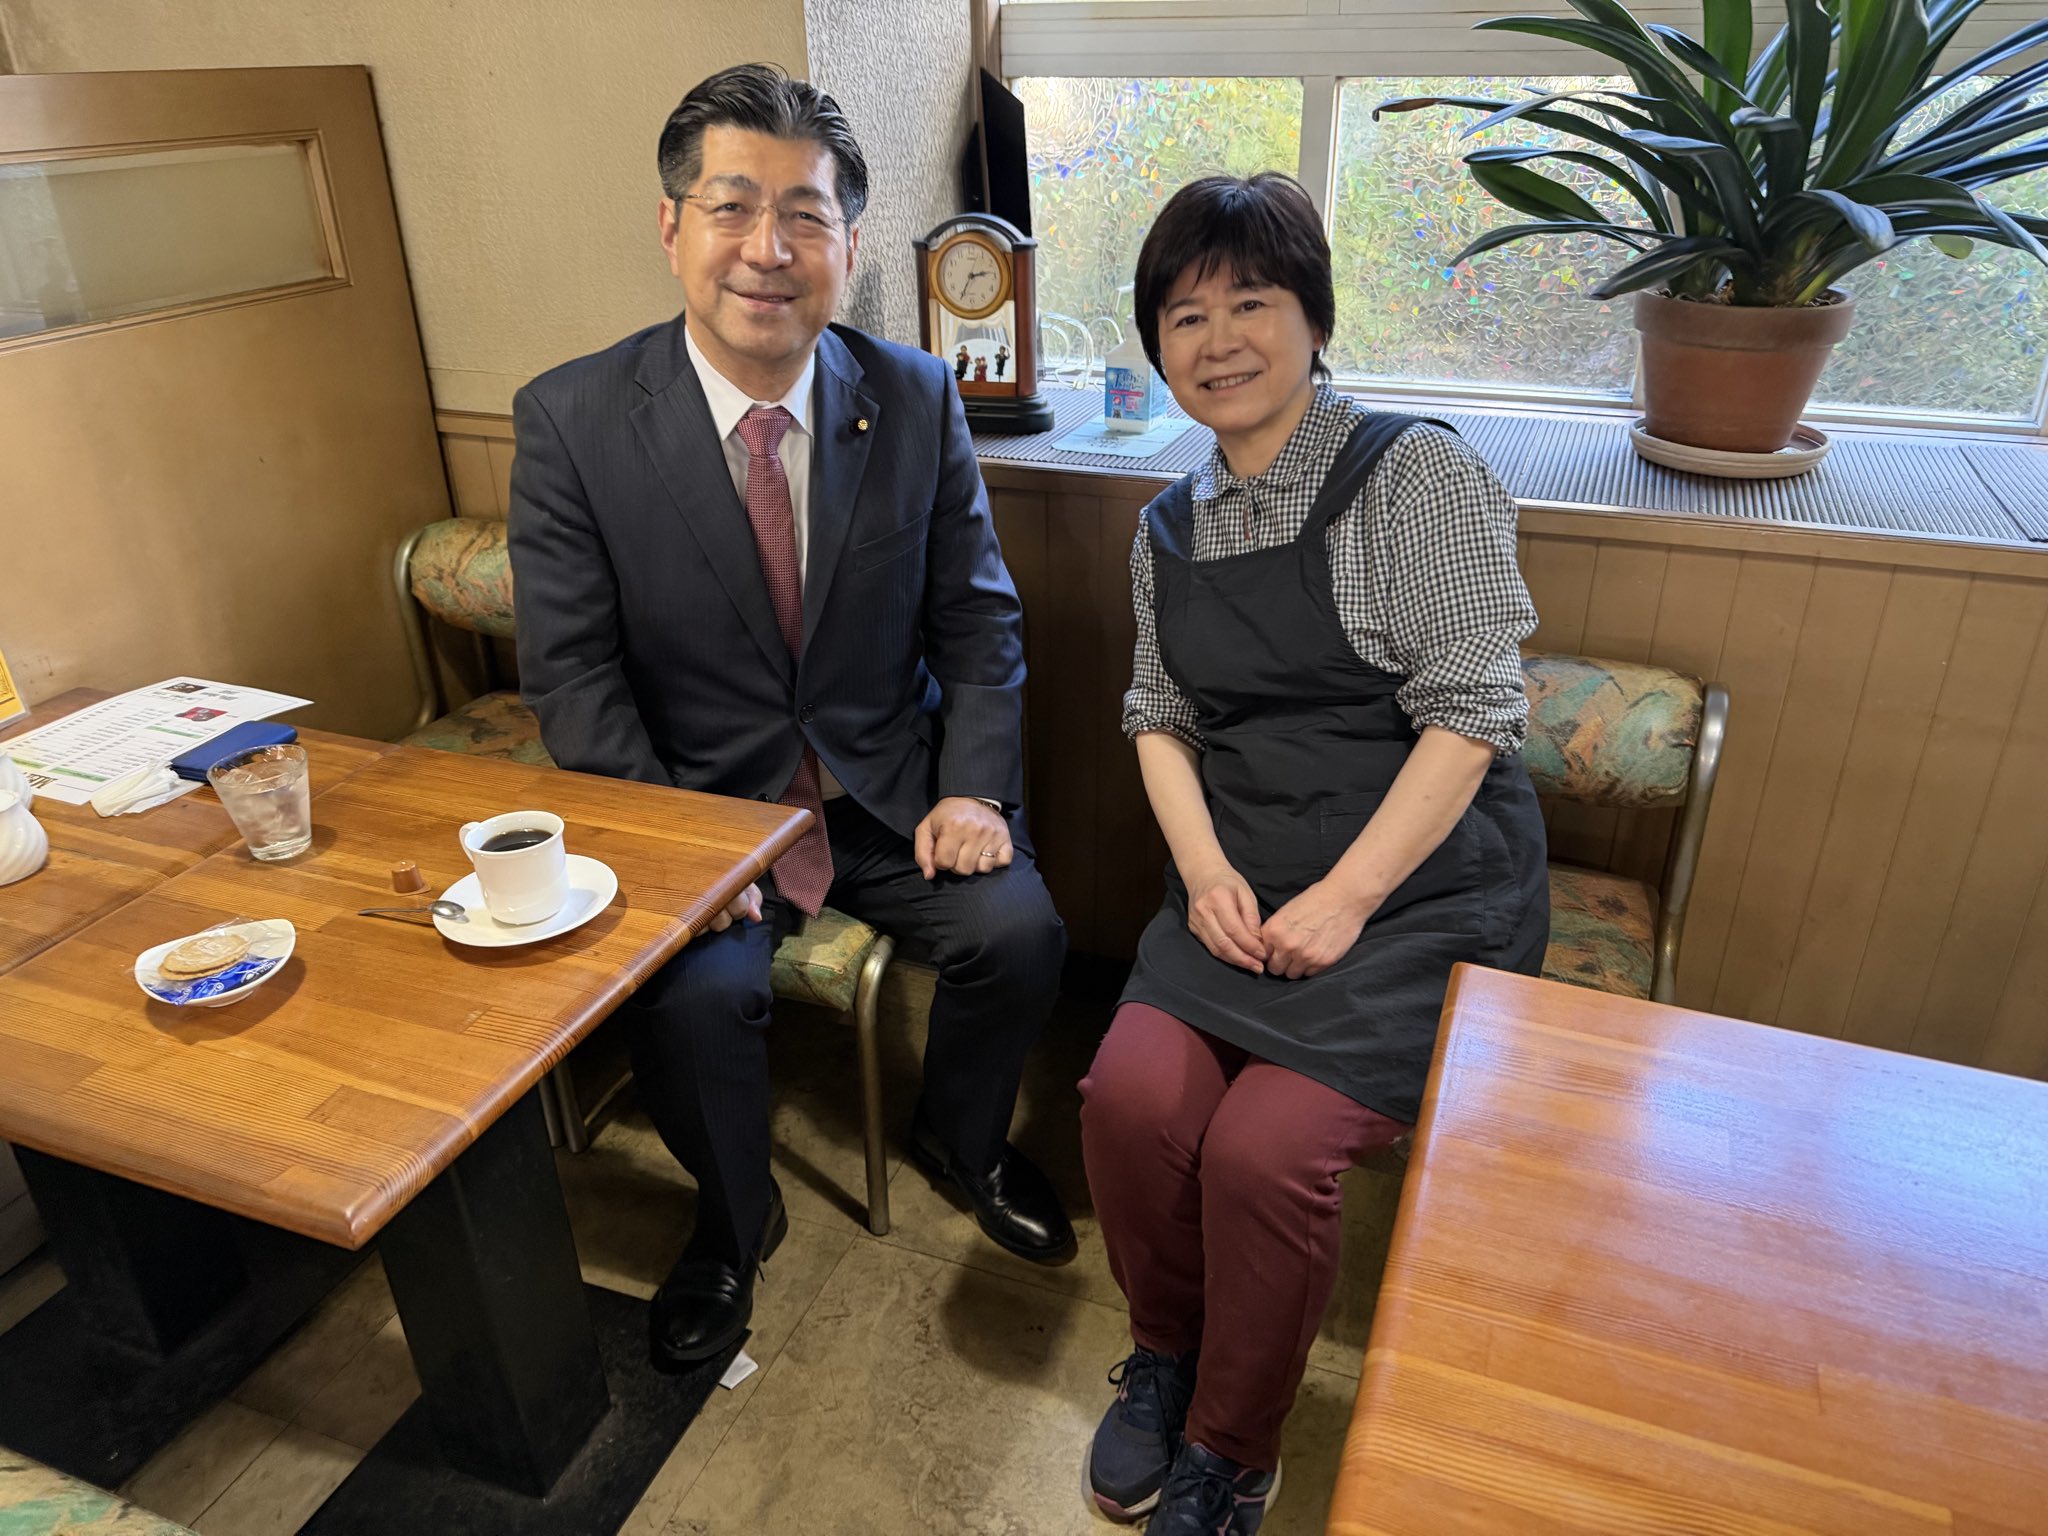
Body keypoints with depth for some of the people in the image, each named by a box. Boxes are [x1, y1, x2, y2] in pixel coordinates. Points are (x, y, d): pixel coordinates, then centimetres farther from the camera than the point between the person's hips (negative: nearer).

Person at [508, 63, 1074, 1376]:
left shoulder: (917, 401, -4)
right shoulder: (571, 420, -10)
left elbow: (977, 620, 2)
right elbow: (572, 673, -8)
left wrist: (973, 786, -11)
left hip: (891, 786, 2)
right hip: (697, 800, -1)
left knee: (1021, 931, -17)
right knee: (694, 998, -24)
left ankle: (962, 1139, 19)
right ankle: (736, 1220, 13)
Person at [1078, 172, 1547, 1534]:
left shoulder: (1416, 473, -6)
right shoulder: (1170, 530, 13)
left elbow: (1471, 710, -11)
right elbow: (1161, 718, 12)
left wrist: (1348, 895, -17)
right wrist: (1203, 865, -6)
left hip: (1422, 888, -4)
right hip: (1243, 888, 4)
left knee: (1263, 1149, -22)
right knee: (1131, 1097, -19)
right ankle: (1167, 1353, 13)